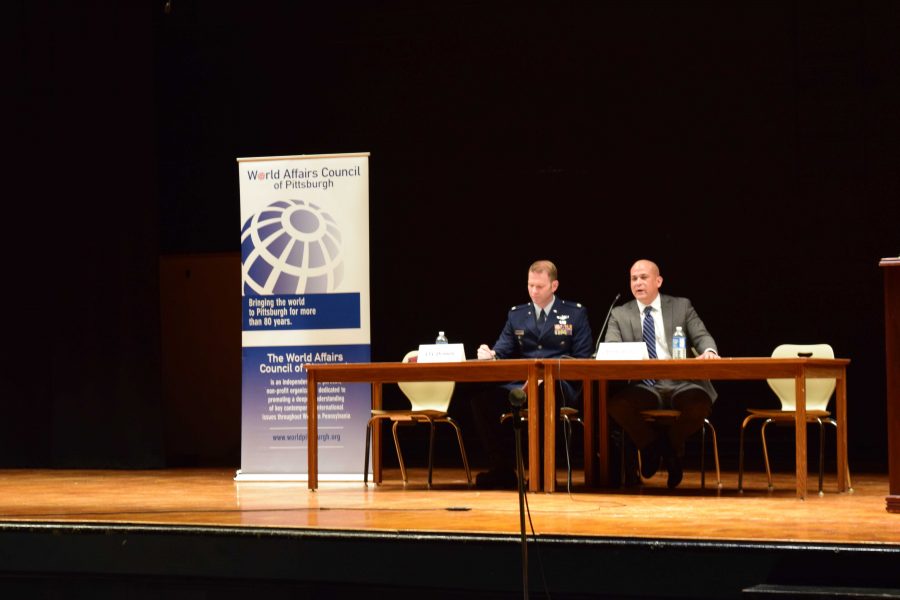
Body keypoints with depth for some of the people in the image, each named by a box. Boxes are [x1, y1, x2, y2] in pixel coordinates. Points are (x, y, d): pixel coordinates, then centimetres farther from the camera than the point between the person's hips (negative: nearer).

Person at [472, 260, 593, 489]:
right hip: (521, 383, 4)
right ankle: (502, 468, -18)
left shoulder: (576, 313, 12)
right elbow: (501, 352, 15)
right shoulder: (516, 315, 21)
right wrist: (489, 354, -11)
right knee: (483, 396, -26)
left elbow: (583, 358, 5)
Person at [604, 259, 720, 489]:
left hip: (680, 384, 0)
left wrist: (709, 351, -18)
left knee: (699, 402, -36)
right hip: (643, 387, 0)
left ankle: (671, 447, -1)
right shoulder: (619, 314, 16)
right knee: (617, 404, -35)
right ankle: (651, 445, -1)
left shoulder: (682, 306, 16)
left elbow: (701, 337, 7)